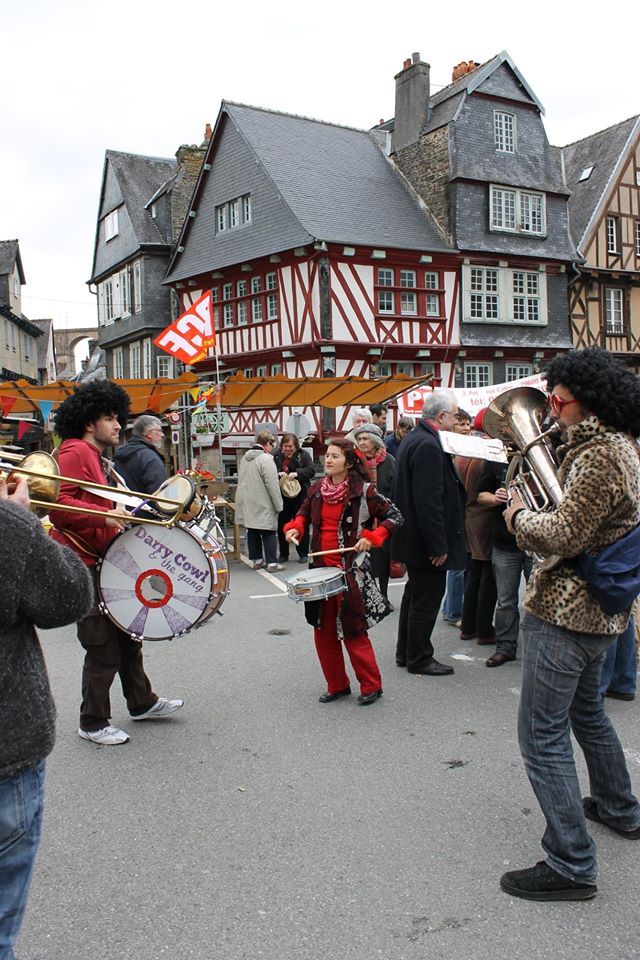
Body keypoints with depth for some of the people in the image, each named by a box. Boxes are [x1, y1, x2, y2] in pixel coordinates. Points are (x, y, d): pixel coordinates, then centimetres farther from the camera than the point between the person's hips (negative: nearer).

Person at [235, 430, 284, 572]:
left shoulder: (245, 458, 9)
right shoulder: (266, 459, -16)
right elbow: (272, 485, -18)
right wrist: (279, 505, -11)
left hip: (247, 504, 7)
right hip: (263, 506, -7)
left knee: (252, 531, 13)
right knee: (269, 533, 0)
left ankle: (257, 560, 20)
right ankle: (272, 563, 0)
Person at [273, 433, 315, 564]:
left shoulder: (303, 455, -1)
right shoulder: (276, 455, 5)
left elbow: (311, 470, -8)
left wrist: (297, 473, -23)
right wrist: (278, 473, -19)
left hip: (300, 495, -2)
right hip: (282, 495, 2)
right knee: (282, 525, 8)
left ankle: (303, 553, 15)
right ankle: (283, 554, 19)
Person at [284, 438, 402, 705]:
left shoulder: (363, 491, -11)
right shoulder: (316, 490, 4)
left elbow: (394, 516, -6)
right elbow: (304, 513, 22)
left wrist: (372, 537, -18)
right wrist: (294, 527, 1)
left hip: (351, 571, -6)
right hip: (321, 570, 6)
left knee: (353, 631, 0)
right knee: (323, 631, 11)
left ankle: (371, 686, 18)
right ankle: (337, 685, 27)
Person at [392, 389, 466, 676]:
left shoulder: (413, 438, 10)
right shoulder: (429, 445, -22)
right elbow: (429, 501, -26)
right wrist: (438, 546, -22)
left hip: (413, 536, 11)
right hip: (427, 538, -11)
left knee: (416, 593, 20)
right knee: (428, 598, 2)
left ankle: (405, 652, 32)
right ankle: (419, 659, 15)